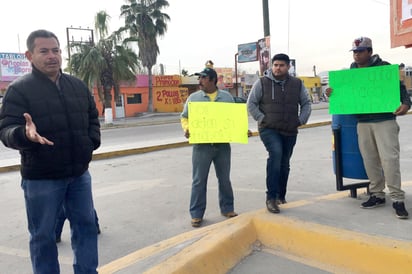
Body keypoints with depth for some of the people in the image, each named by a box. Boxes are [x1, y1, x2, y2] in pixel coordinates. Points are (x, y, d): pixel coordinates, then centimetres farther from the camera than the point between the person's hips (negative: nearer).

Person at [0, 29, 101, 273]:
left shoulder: (78, 85, 8)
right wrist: (25, 134, -35)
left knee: (86, 225, 14)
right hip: (41, 178, -5)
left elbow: (93, 118, 19)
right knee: (43, 235, 7)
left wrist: (92, 143, 2)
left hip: (79, 173, 5)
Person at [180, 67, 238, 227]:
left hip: (223, 145, 2)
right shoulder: (193, 97, 5)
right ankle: (196, 214, 12)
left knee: (224, 179, 13)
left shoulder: (227, 97, 8)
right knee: (199, 181, 2)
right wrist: (187, 129, -12)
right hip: (201, 145, -1)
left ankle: (227, 208, 29)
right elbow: (184, 117, 8)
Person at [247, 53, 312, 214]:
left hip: (290, 131, 5)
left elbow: (306, 103, 15)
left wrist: (301, 120, 2)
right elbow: (251, 104, 0)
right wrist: (261, 119, -9)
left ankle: (281, 196, 29)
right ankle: (271, 197, -24)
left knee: (284, 164, 12)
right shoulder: (262, 83, -2)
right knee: (276, 153, -29)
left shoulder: (297, 84, 8)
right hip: (269, 129, -4)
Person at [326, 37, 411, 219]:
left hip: (385, 120, -4)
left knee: (389, 158, -9)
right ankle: (377, 194, 20)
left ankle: (397, 199, -1)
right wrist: (333, 93, -1)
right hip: (362, 122, 4)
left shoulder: (384, 67, -2)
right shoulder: (350, 72, 11)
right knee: (370, 160, 7)